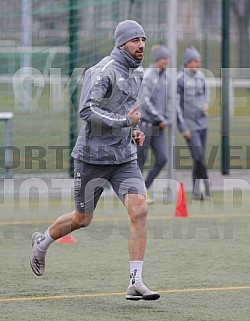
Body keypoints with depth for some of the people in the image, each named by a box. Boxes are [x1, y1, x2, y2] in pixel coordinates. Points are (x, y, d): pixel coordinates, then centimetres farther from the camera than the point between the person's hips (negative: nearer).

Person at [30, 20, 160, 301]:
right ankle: (42, 243, 40)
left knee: (139, 210, -14)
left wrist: (133, 132, 10)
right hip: (93, 156, -6)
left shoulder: (135, 73, 11)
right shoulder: (104, 71, -16)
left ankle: (135, 283, -15)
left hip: (124, 157, 6)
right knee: (82, 219, 9)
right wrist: (125, 121, -24)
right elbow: (87, 110, -26)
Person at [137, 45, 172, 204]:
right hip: (145, 123, -7)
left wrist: (167, 119, 5)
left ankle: (144, 189, 11)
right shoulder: (148, 76, -11)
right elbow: (144, 101, -15)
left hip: (159, 126, 7)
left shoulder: (167, 77, 10)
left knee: (162, 159, -1)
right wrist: (160, 118, -13)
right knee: (141, 160, 1)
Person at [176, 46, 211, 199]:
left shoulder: (200, 75, 6)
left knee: (199, 158, 7)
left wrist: (206, 104, 3)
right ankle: (208, 187, -1)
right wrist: (183, 128, -15)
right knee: (199, 157, -12)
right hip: (189, 123, -6)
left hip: (202, 122, 6)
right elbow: (175, 105, -13)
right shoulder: (179, 79, -13)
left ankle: (196, 191, 14)